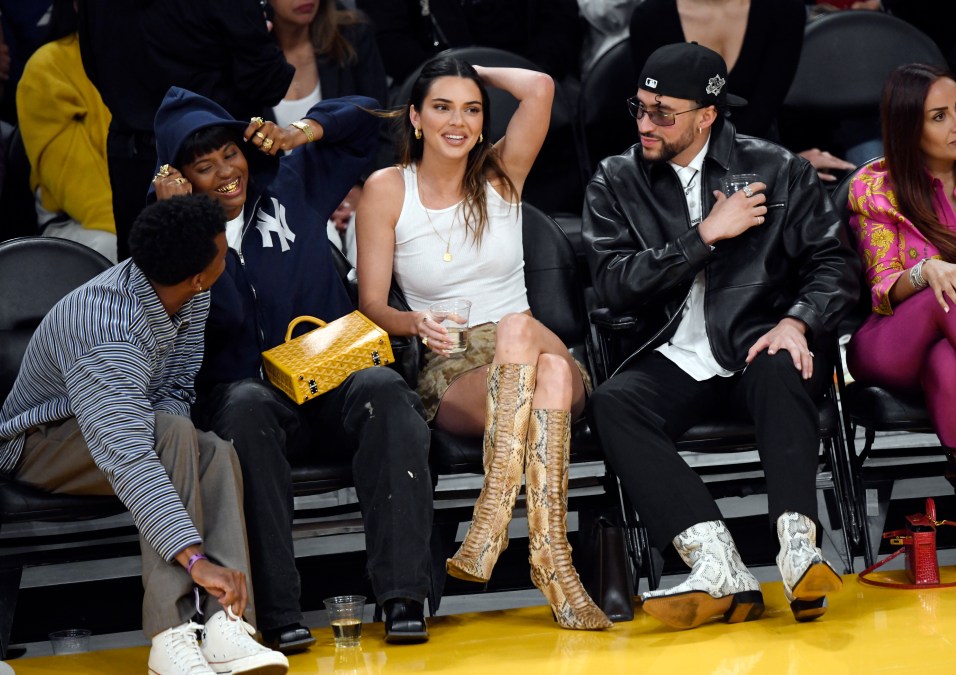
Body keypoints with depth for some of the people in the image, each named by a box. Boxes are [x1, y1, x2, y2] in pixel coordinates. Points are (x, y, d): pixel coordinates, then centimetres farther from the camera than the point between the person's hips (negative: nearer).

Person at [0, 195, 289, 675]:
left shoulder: (192, 299, -10)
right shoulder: (107, 331, -37)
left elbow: (175, 389, 1)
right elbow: (127, 458, -46)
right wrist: (196, 558, -52)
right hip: (39, 447, -8)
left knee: (216, 453, -21)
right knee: (172, 432, -33)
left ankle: (225, 625, -38)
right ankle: (171, 636, -41)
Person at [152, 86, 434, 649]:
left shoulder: (291, 184, 12)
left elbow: (363, 116, 18)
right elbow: (223, 316, -10)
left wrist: (299, 134, 2)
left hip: (332, 381, 2)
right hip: (244, 387, -2)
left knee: (384, 390, -33)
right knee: (247, 407, -38)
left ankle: (403, 596, -38)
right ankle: (277, 612, -40)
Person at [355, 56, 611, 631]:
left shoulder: (501, 173, 9)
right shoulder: (387, 190, 6)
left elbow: (540, 87, -8)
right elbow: (371, 304, 3)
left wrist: (473, 70, 8)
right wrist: (414, 322, -19)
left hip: (532, 363, 1)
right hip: (452, 377, -1)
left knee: (517, 327, -37)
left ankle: (492, 518, -44)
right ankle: (550, 555, -45)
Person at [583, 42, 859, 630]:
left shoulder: (779, 171, 8)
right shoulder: (616, 182, 10)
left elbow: (834, 263, 5)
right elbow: (615, 284, -3)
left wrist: (797, 323, -14)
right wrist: (706, 234, -9)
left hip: (758, 351, -1)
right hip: (675, 361, 2)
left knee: (780, 374, -37)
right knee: (613, 404, -31)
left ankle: (799, 547, -46)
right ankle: (720, 571, -42)